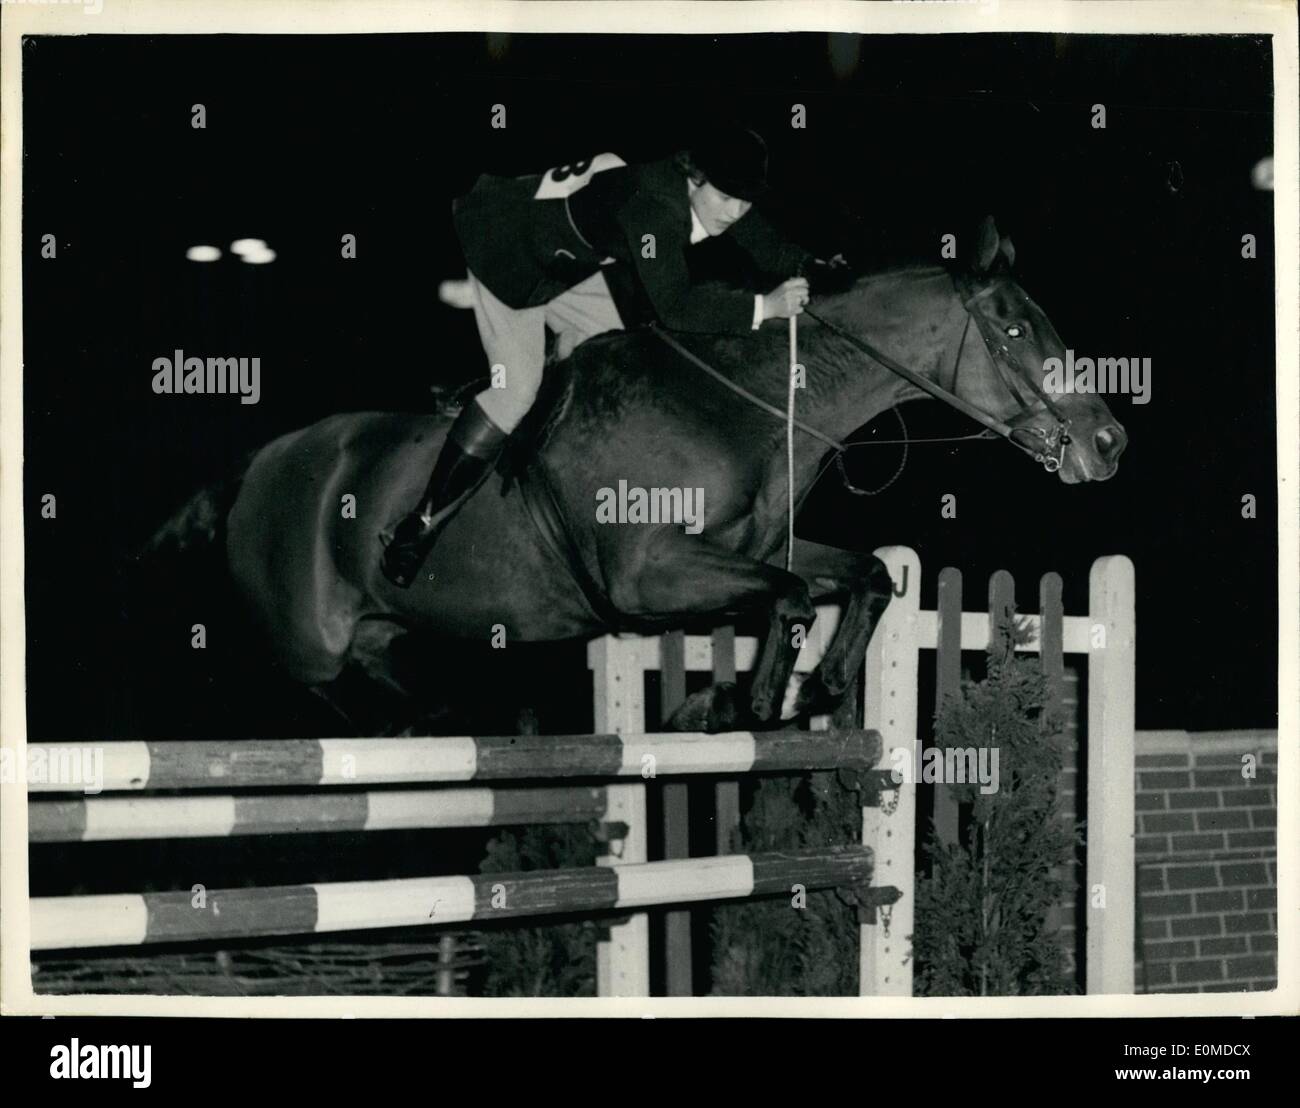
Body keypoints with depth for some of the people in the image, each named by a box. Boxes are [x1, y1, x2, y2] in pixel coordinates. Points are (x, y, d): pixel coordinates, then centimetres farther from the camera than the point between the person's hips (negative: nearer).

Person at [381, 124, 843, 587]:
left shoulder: (717, 192, -13)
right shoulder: (654, 204, -37)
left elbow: (769, 248, 3)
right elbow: (675, 306, -43)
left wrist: (814, 266, -12)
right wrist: (763, 306, -42)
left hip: (561, 253, 9)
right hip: (502, 241, -9)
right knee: (517, 387, -17)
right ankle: (420, 527, -14)